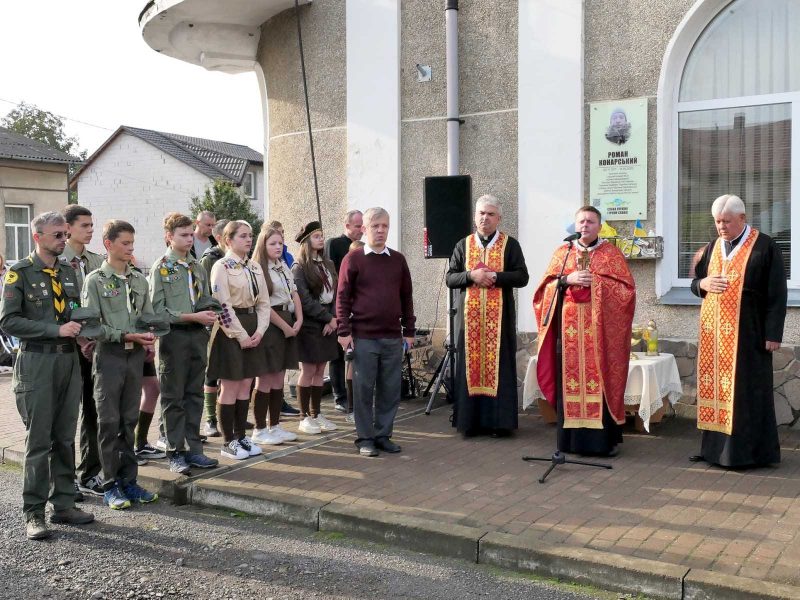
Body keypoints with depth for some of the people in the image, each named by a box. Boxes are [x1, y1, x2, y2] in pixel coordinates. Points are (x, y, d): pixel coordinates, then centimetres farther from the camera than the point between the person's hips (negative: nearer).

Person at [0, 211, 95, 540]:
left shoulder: (68, 274, 14)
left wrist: (82, 333, 2)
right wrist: (56, 330, -16)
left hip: (70, 360, 6)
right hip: (37, 362, -6)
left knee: (65, 438, 10)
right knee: (39, 440, -3)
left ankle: (64, 504, 19)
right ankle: (33, 514, 7)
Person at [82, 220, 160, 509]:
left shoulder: (139, 280, 10)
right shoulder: (95, 280, -4)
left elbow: (149, 317, 13)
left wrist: (150, 336, -7)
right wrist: (126, 336, -16)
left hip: (136, 355, 4)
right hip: (109, 355, -4)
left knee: (129, 420, 10)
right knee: (109, 422, 1)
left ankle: (128, 480, 19)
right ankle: (110, 485, 10)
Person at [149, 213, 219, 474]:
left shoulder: (197, 267, 12)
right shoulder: (161, 268, -5)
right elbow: (158, 310, -12)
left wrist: (211, 315, 0)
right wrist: (192, 316, -17)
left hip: (198, 335, 6)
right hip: (174, 337, -5)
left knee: (195, 395, 11)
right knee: (173, 398, 3)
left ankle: (193, 449, 19)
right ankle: (175, 453, 11)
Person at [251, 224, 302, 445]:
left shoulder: (285, 268, 16)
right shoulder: (258, 269, -11)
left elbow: (294, 295, 14)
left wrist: (298, 321, 0)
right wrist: (285, 326, -13)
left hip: (288, 325, 8)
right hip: (270, 325, -8)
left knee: (279, 378, 11)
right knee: (265, 379, -3)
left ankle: (275, 426, 19)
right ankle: (260, 430, 6)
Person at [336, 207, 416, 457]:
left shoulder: (398, 260, 10)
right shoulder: (353, 259, 0)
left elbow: (407, 297, 14)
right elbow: (343, 297, -1)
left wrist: (409, 331, 11)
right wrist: (344, 331, -7)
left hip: (393, 338, 3)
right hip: (363, 338, -3)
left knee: (390, 390, 7)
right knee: (363, 389, 3)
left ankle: (383, 435, 19)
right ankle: (365, 438, 13)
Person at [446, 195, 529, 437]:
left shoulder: (510, 245, 5)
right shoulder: (463, 245, 12)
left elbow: (522, 277, -2)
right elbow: (450, 278, 6)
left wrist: (495, 276, -15)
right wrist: (471, 275, -12)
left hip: (499, 317, -2)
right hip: (469, 317, 2)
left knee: (499, 366, -1)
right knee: (470, 366, 2)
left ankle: (499, 420, 5)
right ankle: (471, 420, 8)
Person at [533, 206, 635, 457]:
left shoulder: (611, 253, 6)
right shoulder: (562, 253, 12)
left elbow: (626, 288, -2)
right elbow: (546, 288, 7)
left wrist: (596, 281, -12)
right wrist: (567, 280, -11)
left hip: (601, 328, -2)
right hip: (569, 328, 2)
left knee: (600, 378, -4)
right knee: (571, 377, 1)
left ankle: (604, 438, 3)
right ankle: (572, 437, 8)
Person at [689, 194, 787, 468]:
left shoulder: (765, 247, -4)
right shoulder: (713, 247, 13)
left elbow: (777, 293, -6)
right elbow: (695, 281, 20)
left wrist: (773, 333, -11)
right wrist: (703, 284, -4)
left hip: (747, 332, -5)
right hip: (713, 330, 6)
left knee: (746, 390, -2)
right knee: (714, 385, 7)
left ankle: (749, 450, 6)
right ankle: (716, 445, 15)